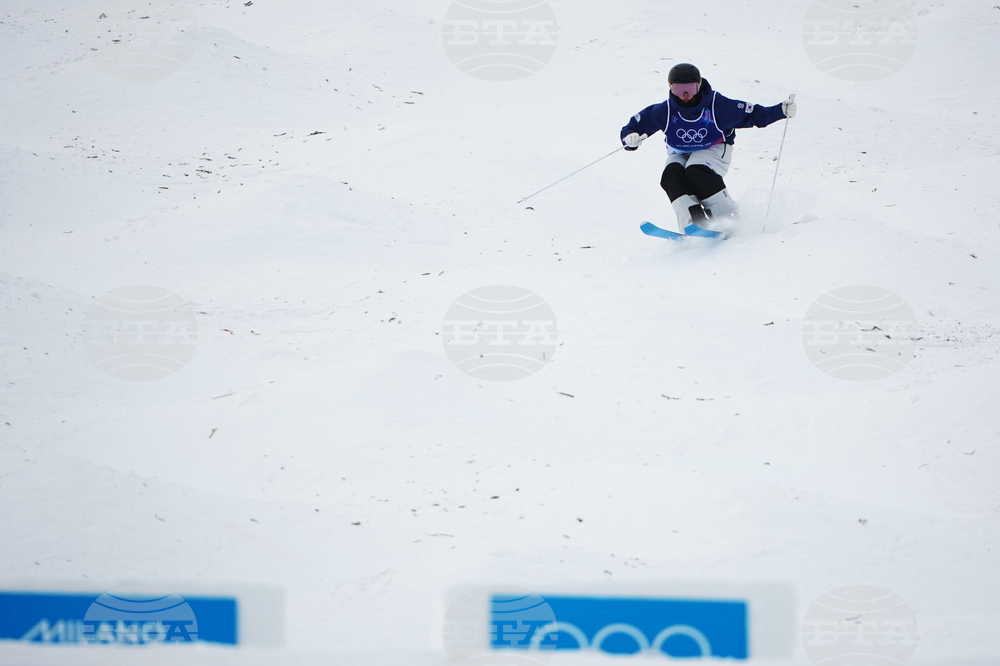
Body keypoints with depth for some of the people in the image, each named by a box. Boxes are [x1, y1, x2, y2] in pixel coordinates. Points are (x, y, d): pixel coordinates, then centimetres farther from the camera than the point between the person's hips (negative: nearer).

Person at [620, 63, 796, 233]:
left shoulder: (717, 105, -19)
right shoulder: (664, 111, -14)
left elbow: (753, 115, -14)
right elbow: (633, 127, -8)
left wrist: (781, 111, -27)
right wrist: (630, 138, -32)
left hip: (714, 150, -3)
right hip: (680, 154, 3)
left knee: (695, 171, -35)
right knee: (671, 174, -30)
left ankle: (730, 219, -29)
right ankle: (692, 221, -44)